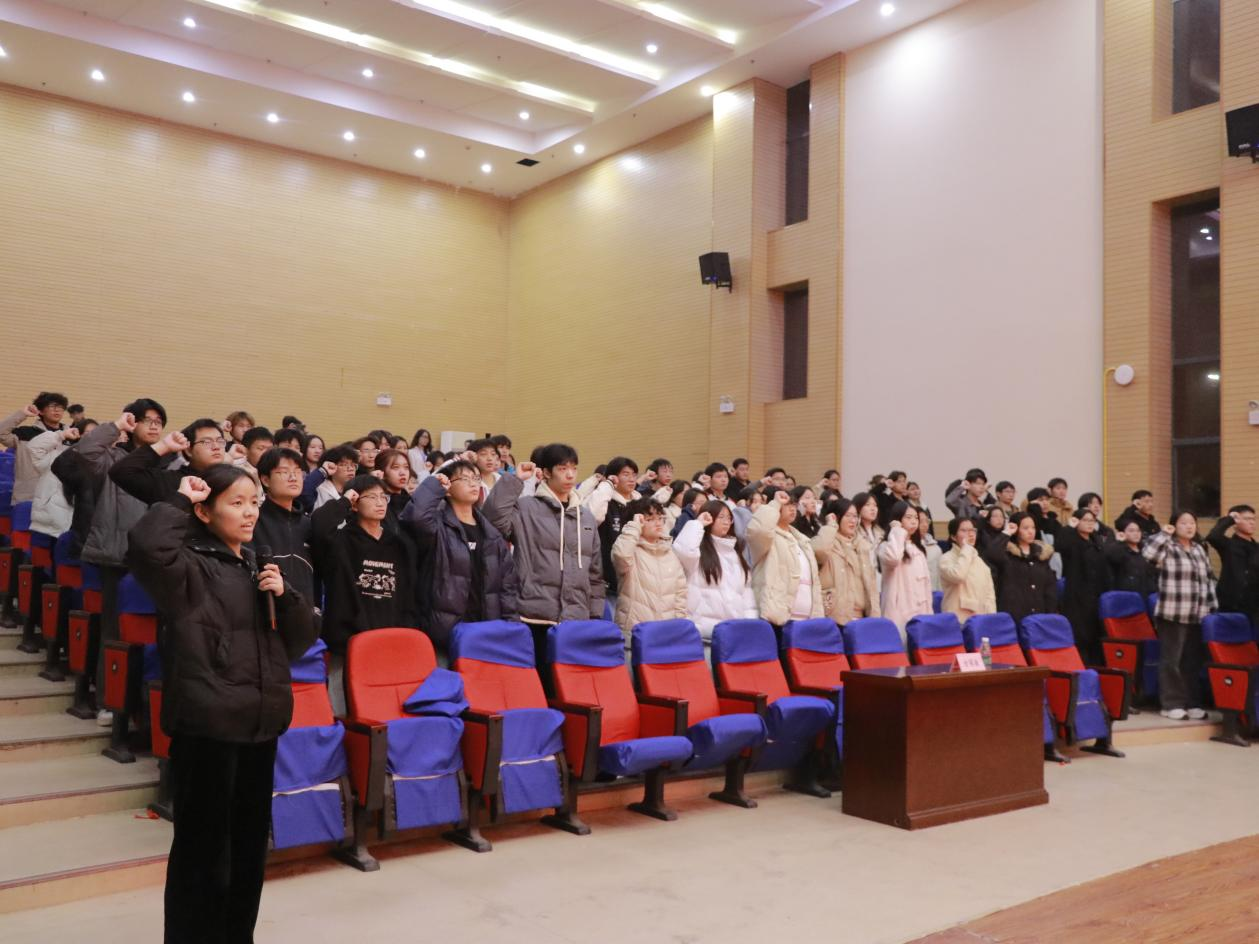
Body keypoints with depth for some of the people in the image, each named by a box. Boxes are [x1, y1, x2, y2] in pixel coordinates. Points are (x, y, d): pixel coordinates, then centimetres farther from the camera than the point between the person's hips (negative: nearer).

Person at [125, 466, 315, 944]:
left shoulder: (256, 568, 14)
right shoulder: (190, 567, -7)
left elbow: (302, 638, 15)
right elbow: (146, 544, -31)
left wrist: (284, 594, -3)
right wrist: (181, 502, -15)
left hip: (260, 720, 7)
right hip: (207, 723, -7)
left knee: (250, 843, 17)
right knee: (204, 848, 1)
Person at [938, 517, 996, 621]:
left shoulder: (980, 561, 14)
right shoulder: (947, 559, -5)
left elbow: (989, 594, 15)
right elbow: (958, 575, -27)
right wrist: (966, 549, -14)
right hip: (957, 620, -6)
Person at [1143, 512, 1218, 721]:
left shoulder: (1199, 549, 17)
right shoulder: (1167, 547, -3)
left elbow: (1210, 578, 22)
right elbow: (1148, 553, -25)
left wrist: (1213, 605, 15)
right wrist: (1164, 533, -14)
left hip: (1198, 615, 6)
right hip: (1173, 614, -6)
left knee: (1193, 661, 11)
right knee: (1171, 660, -2)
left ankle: (1193, 703, 19)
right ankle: (1171, 704, 5)